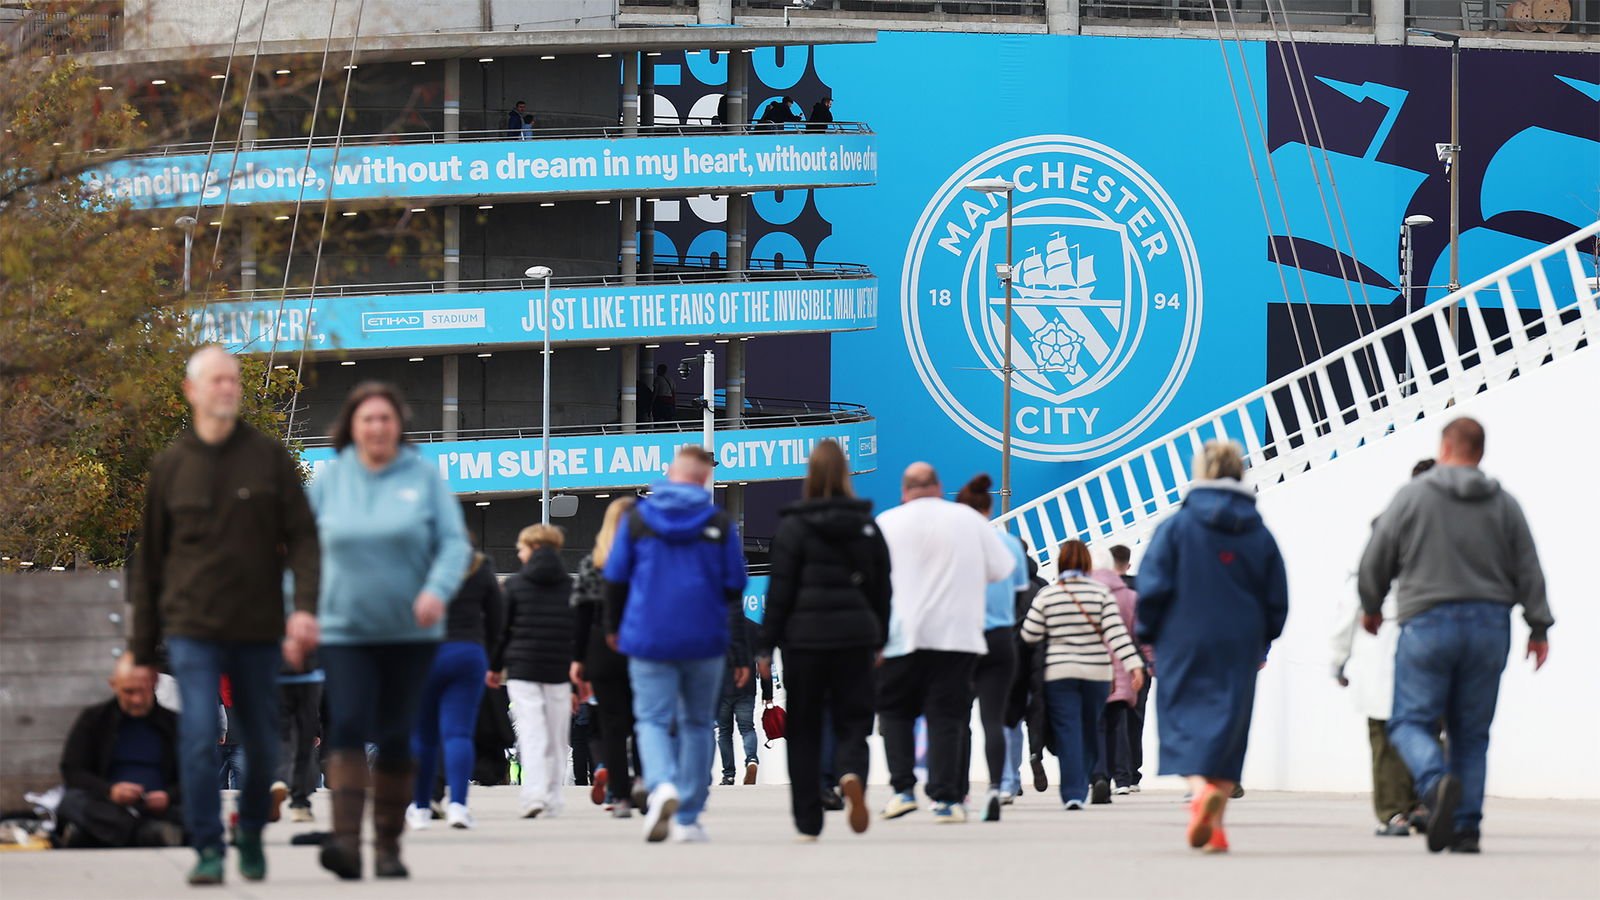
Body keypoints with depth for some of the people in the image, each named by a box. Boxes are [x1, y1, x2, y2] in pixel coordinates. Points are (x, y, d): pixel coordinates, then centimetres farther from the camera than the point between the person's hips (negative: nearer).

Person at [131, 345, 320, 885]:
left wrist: (305, 607, -16)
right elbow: (149, 559, 10)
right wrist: (142, 648, 9)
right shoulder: (171, 466, 5)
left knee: (261, 744, 9)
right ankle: (208, 850, -9)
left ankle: (251, 833, 31)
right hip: (192, 629, -1)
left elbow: (302, 537, 0)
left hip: (257, 628, 1)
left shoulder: (269, 458, 4)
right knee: (199, 736, -14)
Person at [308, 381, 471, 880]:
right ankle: (345, 839, -26)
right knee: (347, 727, -16)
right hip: (345, 631, 0)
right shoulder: (330, 479, 4)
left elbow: (455, 543, -2)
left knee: (396, 738, 4)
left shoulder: (424, 476, 1)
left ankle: (388, 844, 14)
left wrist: (437, 590, -20)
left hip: (410, 632, 0)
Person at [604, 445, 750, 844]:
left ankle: (661, 785, -29)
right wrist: (742, 654, 11)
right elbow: (734, 591, 3)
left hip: (649, 641, -1)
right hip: (704, 642, 1)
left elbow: (615, 579, 7)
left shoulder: (638, 518, 1)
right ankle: (687, 819, 13)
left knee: (652, 720, 2)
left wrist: (613, 627, 21)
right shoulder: (719, 523, 1)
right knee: (697, 723, 13)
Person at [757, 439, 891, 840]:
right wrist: (878, 641, 20)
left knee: (803, 732, 6)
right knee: (853, 722, 7)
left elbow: (780, 590, -5)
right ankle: (852, 776, -26)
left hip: (805, 636, -2)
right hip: (855, 636, 2)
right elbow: (883, 589, 11)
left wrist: (766, 645, -1)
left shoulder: (793, 526, -4)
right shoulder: (868, 528, 6)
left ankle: (808, 822, 5)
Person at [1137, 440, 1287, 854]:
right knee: (1229, 724, 9)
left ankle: (1199, 788, -29)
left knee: (1183, 716, 1)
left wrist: (1149, 634, 7)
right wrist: (1261, 641, 22)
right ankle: (1214, 827, 6)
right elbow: (1277, 599, 9)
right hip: (1239, 648, 3)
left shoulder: (1177, 526, -5)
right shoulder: (1259, 533, 5)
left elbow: (1153, 586, -8)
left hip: (1185, 641, -3)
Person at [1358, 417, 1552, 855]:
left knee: (1412, 721, 0)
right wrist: (1539, 626, 13)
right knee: (1472, 732, 9)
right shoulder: (1505, 504, 9)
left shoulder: (1412, 496, 0)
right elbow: (1528, 570, 8)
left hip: (1428, 623, -3)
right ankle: (1466, 828, 4)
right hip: (1490, 629, 3)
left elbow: (1376, 560, 3)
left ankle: (1436, 782, -30)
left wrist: (1371, 606, 20)